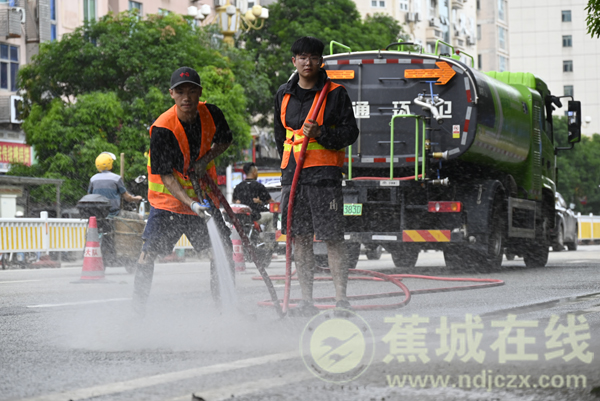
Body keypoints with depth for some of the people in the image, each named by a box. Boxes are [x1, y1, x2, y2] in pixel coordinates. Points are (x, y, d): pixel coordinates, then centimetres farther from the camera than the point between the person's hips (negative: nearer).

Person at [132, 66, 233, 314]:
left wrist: (205, 159, -7)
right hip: (168, 198, -4)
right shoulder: (162, 128, -22)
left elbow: (225, 140, 12)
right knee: (149, 252, -12)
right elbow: (165, 174, -21)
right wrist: (190, 203, -33)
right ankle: (137, 308, -1)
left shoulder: (211, 114, -9)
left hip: (203, 196, 4)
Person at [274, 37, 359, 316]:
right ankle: (306, 300, 10)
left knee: (332, 238, -8)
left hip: (324, 173, -5)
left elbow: (350, 133, -2)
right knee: (300, 238, 5)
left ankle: (341, 299, -4)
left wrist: (321, 133, -17)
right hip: (292, 173, 5)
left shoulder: (335, 94, 0)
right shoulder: (284, 94, 14)